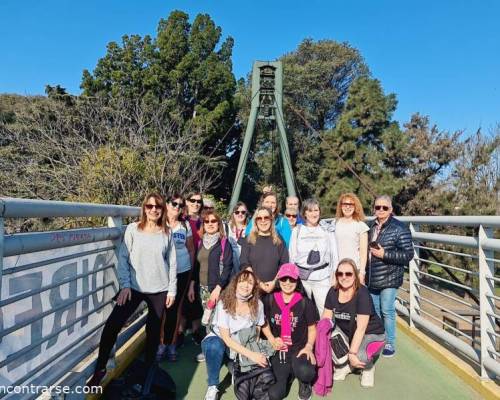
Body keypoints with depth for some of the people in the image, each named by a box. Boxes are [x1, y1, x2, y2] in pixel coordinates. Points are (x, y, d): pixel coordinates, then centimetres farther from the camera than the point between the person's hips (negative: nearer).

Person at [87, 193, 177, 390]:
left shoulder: (166, 233, 1)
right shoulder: (133, 229, -3)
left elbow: (172, 263, 3)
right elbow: (123, 258, -3)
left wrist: (172, 290, 1)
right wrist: (125, 285, -11)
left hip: (159, 290, 1)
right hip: (134, 287, -1)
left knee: (154, 329, 12)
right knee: (112, 325, -11)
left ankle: (149, 366, 34)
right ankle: (100, 369, 7)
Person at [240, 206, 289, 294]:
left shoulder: (279, 240, 8)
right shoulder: (248, 240, 5)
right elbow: (244, 265, -2)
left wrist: (275, 282, -10)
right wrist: (258, 283, -12)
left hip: (275, 287, 1)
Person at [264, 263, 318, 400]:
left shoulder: (305, 303, -4)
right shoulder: (269, 300, 1)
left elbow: (312, 328, 3)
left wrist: (309, 346, -12)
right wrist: (271, 339, -4)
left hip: (299, 349, -2)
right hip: (278, 351, 2)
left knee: (305, 372, -36)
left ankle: (304, 383, 6)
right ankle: (288, 374, 23)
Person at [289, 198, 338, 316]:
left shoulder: (328, 231, 8)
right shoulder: (297, 230, 8)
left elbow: (334, 256, 8)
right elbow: (292, 255, 9)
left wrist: (334, 277, 3)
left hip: (322, 278, 0)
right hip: (302, 277, 1)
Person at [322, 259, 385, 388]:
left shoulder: (362, 293, -25)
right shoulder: (333, 292, -9)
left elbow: (361, 328, -27)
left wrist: (352, 353, -31)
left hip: (370, 334, -5)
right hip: (346, 332, 5)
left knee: (359, 357, -34)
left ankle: (368, 367, 6)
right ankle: (343, 365, 8)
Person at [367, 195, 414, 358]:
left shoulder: (399, 228, -11)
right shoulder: (371, 226, 10)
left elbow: (408, 254, -15)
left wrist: (384, 254, -21)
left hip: (389, 278, -6)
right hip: (372, 277, 6)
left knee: (387, 311, 1)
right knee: (374, 311, 16)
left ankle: (390, 344, 19)